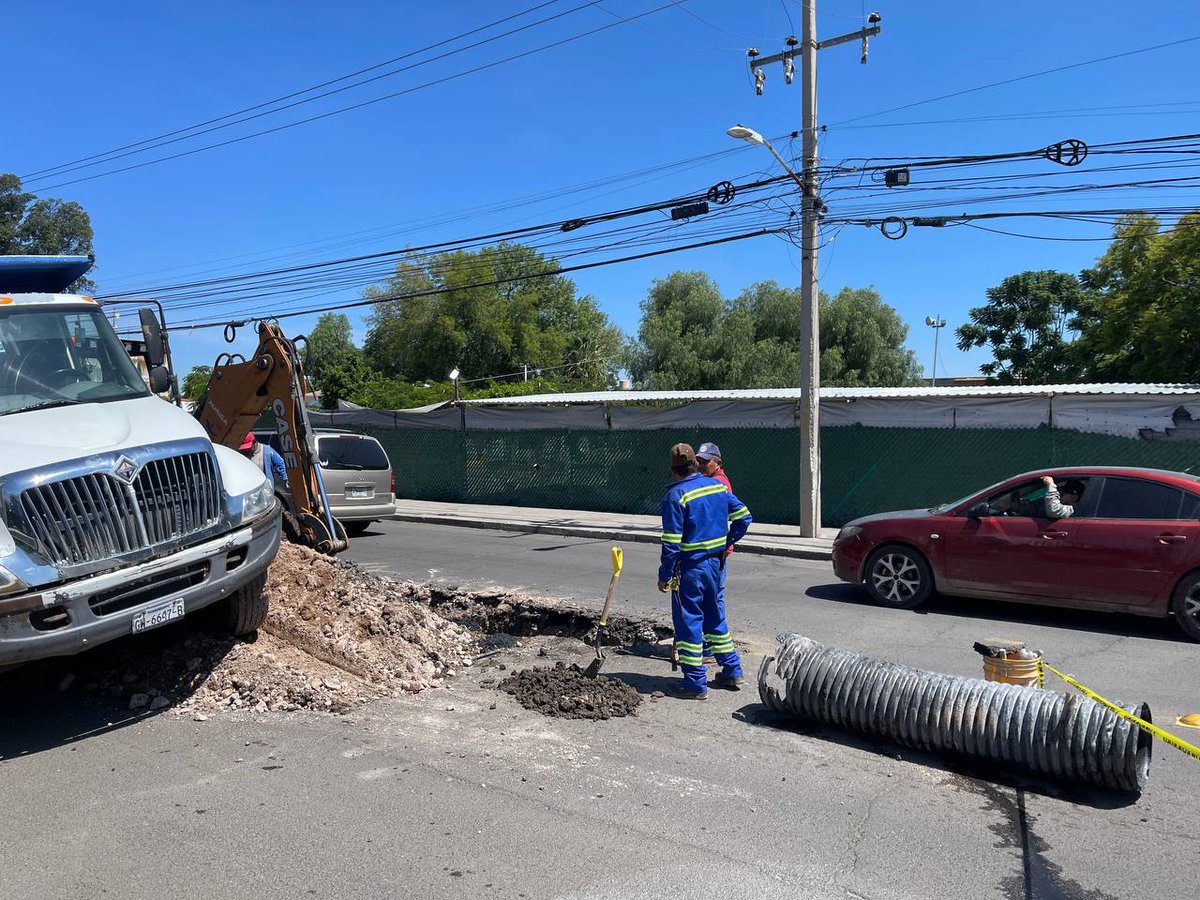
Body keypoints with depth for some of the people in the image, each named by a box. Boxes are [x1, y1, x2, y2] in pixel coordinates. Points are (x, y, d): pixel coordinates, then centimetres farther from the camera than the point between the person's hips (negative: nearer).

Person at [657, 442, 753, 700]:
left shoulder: (675, 495, -15)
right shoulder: (718, 486, 4)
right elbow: (744, 517, 8)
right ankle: (732, 671, 28)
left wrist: (664, 575, -9)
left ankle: (695, 684, 8)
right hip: (715, 562, 7)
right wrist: (725, 544, 17)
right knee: (713, 616, 21)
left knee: (688, 622, 3)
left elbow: (671, 541, -16)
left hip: (690, 566, -7)